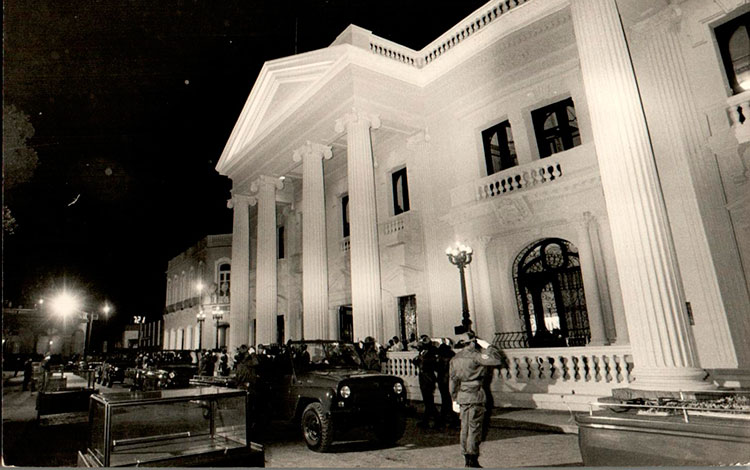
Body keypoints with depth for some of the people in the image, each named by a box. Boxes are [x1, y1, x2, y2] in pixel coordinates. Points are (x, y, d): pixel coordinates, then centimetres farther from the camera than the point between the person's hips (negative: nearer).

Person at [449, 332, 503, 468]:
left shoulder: (455, 358, 9)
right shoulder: (475, 355, -13)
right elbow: (497, 360, -18)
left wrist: (454, 399, 19)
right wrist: (488, 347, -5)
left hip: (462, 397, 7)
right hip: (476, 396, -7)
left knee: (465, 428, 13)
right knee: (474, 428, 1)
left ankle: (467, 459, 22)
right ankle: (472, 460, 6)